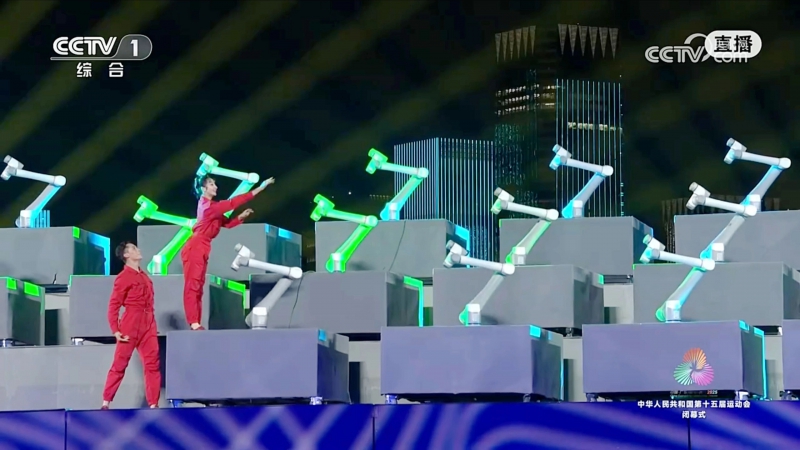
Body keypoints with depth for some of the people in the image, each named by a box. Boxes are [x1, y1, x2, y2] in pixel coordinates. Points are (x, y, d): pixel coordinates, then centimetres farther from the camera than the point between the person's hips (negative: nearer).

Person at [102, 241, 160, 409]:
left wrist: (152, 325, 16)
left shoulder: (144, 275, 16)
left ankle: (153, 405, 0)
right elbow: (113, 306, -9)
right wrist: (115, 330, -17)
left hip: (148, 326, 7)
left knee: (153, 364, 0)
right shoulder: (123, 277, -6)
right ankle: (106, 403, -1)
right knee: (119, 365, -4)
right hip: (130, 326, -7)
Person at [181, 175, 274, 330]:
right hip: (195, 248, -10)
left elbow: (227, 223, 20)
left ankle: (196, 324, 8)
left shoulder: (211, 207, 16)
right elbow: (232, 203, -18)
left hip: (201, 249, 10)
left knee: (198, 287, 8)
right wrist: (260, 188, -19)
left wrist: (241, 217, 1)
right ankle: (193, 324, -15)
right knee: (192, 286, -11)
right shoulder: (208, 206, -15)